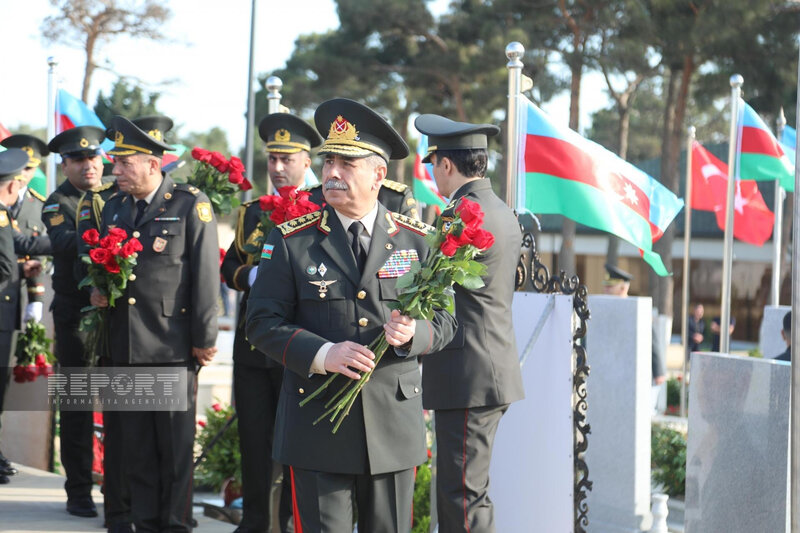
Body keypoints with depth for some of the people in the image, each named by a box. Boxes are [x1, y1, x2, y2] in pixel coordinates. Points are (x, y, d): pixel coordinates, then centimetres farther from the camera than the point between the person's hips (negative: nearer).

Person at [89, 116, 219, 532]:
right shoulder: (114, 207, 13)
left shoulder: (191, 205, -4)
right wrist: (97, 291, 3)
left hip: (172, 346, -5)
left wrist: (203, 339, -9)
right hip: (126, 347, 5)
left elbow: (205, 275, -6)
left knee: (176, 443, 2)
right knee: (137, 444, 10)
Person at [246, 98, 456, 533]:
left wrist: (413, 333, -16)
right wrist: (322, 354, -18)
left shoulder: (415, 240, 6)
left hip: (394, 420, 2)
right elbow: (263, 322, -2)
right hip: (316, 421, -2)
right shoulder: (291, 240, 1)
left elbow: (444, 319, 8)